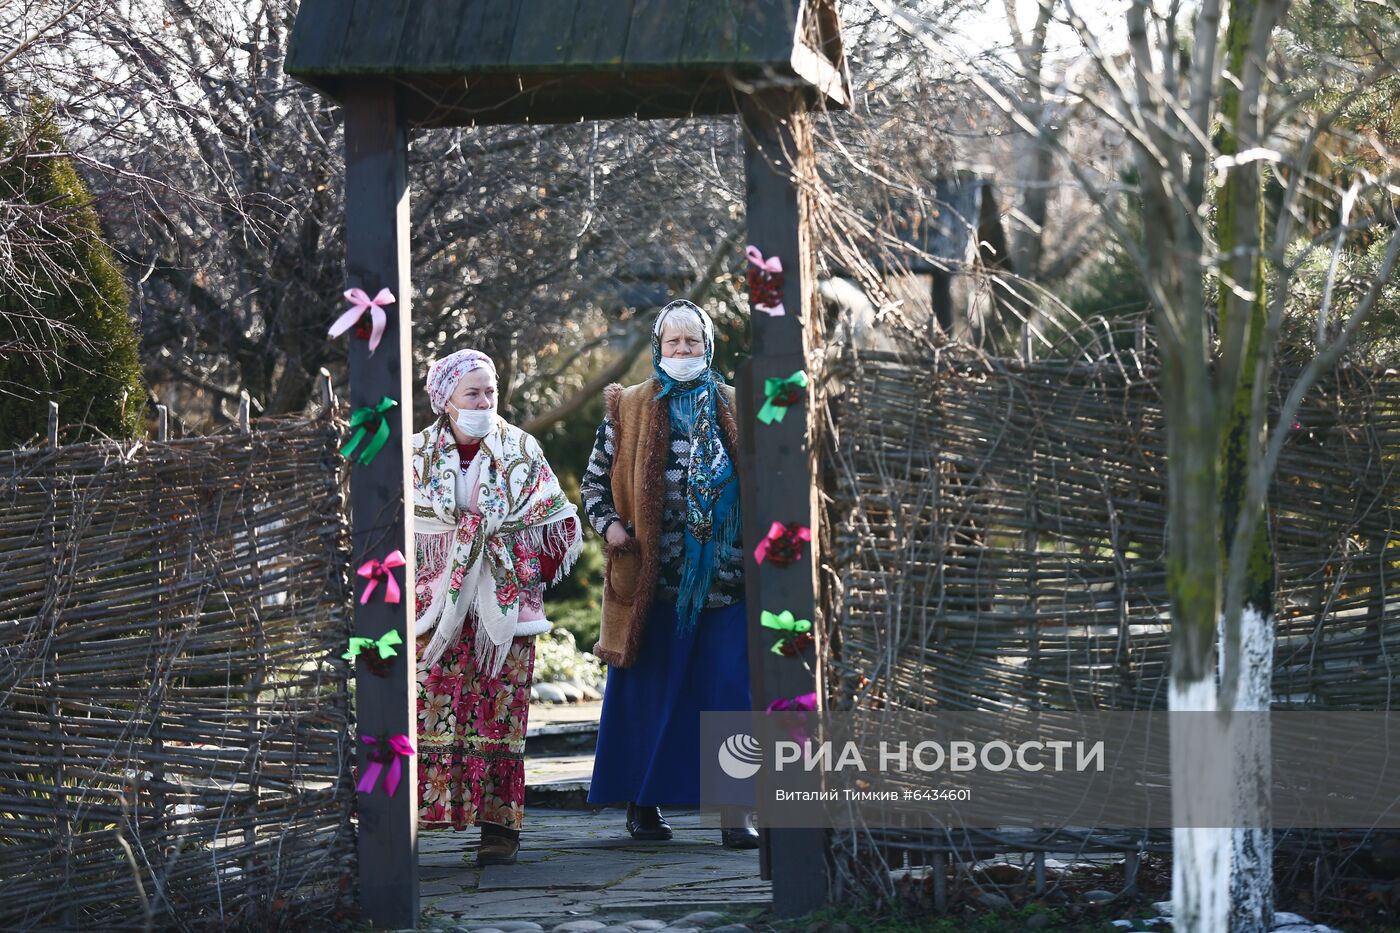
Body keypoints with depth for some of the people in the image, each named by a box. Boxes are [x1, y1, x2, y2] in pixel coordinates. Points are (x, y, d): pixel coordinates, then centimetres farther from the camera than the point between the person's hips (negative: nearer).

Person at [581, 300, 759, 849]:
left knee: (729, 689, -5)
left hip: (724, 576, 1)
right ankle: (643, 803, 14)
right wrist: (609, 524, -3)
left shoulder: (733, 409, 13)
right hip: (653, 576, -1)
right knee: (651, 693, 4)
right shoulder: (629, 410, 9)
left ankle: (735, 814, -6)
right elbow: (595, 480, 14)